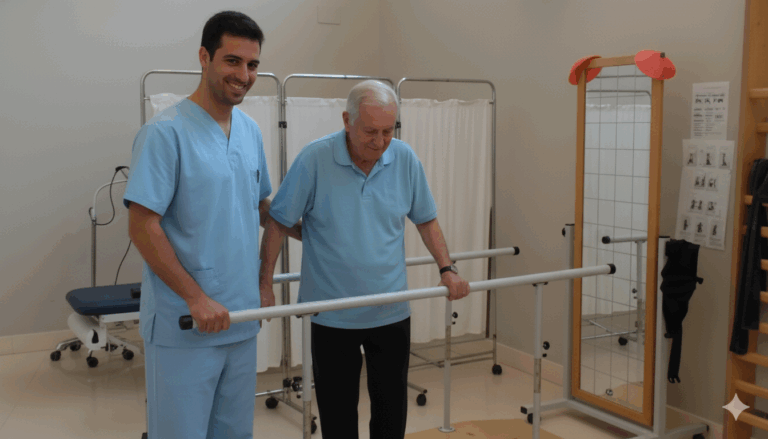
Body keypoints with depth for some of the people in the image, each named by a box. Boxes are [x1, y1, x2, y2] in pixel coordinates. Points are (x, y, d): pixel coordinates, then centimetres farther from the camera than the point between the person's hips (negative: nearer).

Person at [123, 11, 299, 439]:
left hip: (241, 318, 7)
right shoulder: (166, 133, -14)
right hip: (183, 326, -7)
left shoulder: (251, 131, 8)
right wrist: (197, 299, -19)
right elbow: (142, 227, -17)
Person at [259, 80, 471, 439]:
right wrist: (265, 284, -10)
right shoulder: (314, 159, -14)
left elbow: (426, 220, 9)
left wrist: (447, 269, 0)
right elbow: (278, 222, -6)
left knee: (392, 409, 12)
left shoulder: (404, 159, -4)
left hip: (391, 313, 3)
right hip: (332, 314, -2)